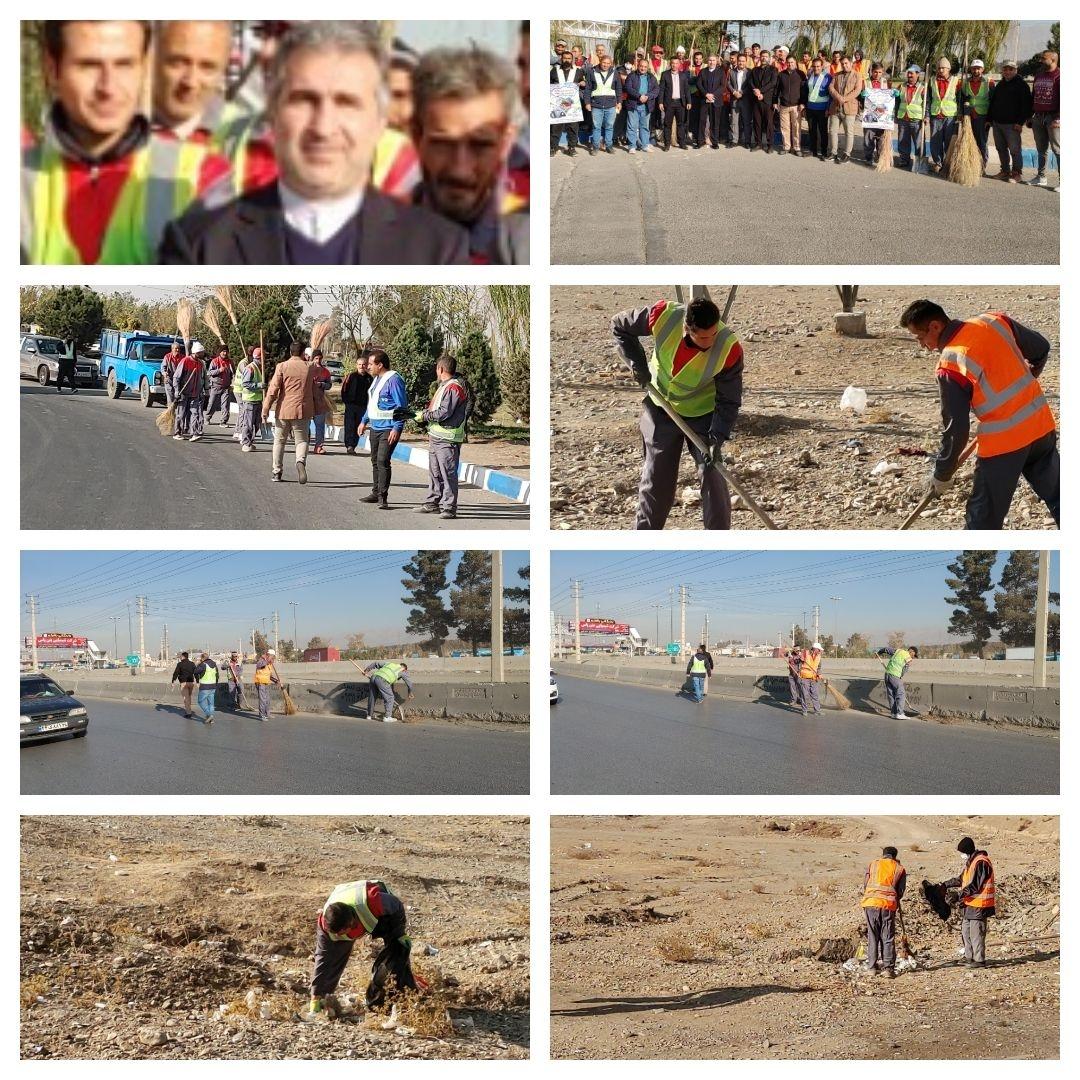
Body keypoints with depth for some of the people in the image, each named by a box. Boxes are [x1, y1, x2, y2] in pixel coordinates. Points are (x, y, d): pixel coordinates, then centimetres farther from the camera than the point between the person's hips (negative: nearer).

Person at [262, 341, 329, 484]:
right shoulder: (310, 368, 3)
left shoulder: (282, 367, -3)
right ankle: (301, 461, -24)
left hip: (283, 410, 0)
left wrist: (266, 409, -4)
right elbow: (316, 392, 9)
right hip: (303, 411, 0)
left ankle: (276, 472, 15)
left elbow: (273, 389, -7)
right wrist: (320, 410, 19)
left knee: (279, 441, 13)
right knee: (301, 440, 7)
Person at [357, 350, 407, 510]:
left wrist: (397, 428, -22)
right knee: (375, 461, 15)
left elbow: (402, 406, -17)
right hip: (375, 427, 9)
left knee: (382, 461, -13)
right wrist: (364, 421, 25)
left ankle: (383, 497, -10)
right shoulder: (376, 379, 14)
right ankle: (376, 493, 25)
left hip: (389, 429, -9)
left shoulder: (394, 380, -15)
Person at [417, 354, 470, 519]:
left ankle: (449, 507, -8)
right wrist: (423, 412, 5)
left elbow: (444, 413, -21)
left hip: (447, 439, -11)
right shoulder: (444, 386, 19)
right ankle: (433, 502, 26)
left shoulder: (454, 387, -15)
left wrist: (424, 416, -10)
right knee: (435, 472, 17)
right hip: (435, 436, 11)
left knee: (448, 473, -8)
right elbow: (435, 408, 20)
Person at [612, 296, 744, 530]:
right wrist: (637, 364, -16)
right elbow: (620, 326, -8)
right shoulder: (663, 316, -29)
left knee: (712, 478, -8)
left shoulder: (729, 349, -31)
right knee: (655, 479, 9)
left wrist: (717, 438, -29)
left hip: (703, 414, -2)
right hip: (660, 410, 2)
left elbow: (729, 401, -19)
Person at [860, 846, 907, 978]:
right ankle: (888, 967, -2)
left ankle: (872, 967, 11)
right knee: (888, 937, 5)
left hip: (870, 903, 1)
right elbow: (900, 891, 8)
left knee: (872, 936, 10)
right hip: (889, 905, -1)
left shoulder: (873, 864, 13)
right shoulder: (900, 869, 11)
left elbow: (865, 885, 9)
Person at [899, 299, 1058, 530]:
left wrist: (941, 476, 2)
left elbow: (955, 430, -12)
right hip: (1042, 424, 6)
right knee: (1056, 495, 19)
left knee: (983, 519, 4)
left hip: (1003, 441, -6)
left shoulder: (950, 366, -16)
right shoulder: (994, 321, 1)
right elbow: (1041, 348, 15)